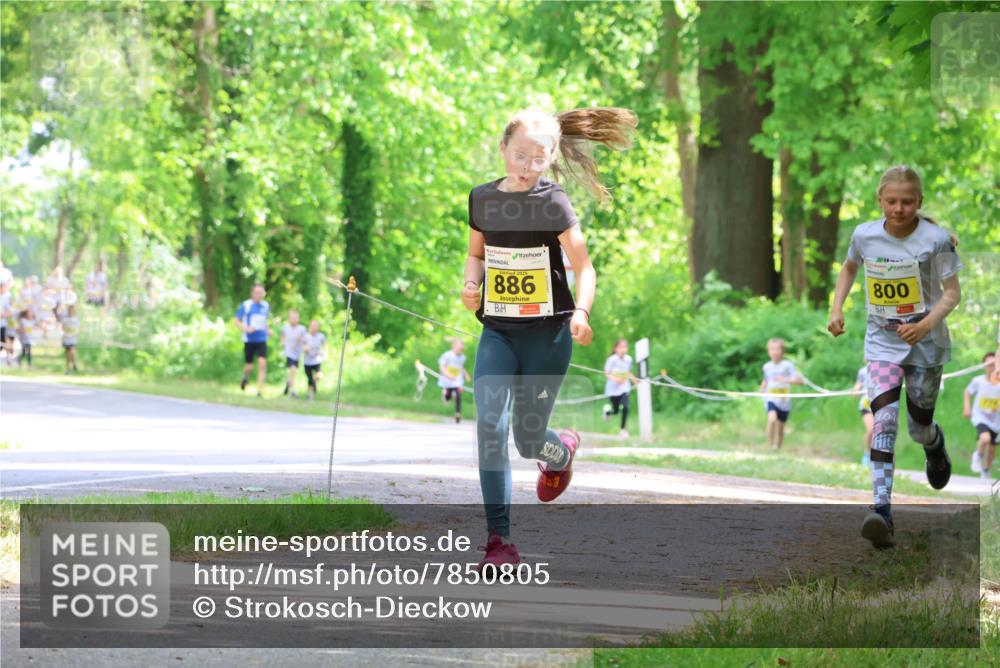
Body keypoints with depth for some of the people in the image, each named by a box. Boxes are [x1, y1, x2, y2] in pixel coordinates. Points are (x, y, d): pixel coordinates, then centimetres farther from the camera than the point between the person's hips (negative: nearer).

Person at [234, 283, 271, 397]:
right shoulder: (245, 305, -5)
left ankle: (260, 390, -15)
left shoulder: (266, 306, 7)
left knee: (262, 363, -16)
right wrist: (245, 328, -17)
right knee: (249, 366, 3)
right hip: (249, 340, -2)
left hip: (262, 340, 2)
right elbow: (237, 321, 1)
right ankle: (245, 377, 40)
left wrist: (267, 330, 7)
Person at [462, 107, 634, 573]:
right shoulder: (482, 198, 3)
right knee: (490, 424, -16)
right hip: (497, 333, 3)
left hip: (547, 335, -3)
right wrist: (471, 284, -2)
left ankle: (561, 451, 45)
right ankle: (499, 540, -13)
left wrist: (581, 312, -27)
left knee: (528, 439, 5)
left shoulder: (553, 202, -9)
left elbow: (584, 267, -8)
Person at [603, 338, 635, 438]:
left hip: (624, 387, 3)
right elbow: (606, 373, -11)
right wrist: (615, 379, -27)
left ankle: (623, 429, 0)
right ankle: (608, 410, 43)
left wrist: (633, 378, -4)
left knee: (625, 407, -16)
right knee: (615, 411, 5)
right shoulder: (612, 360, -15)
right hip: (613, 388, -3)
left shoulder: (628, 359, -3)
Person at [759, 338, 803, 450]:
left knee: (780, 428, 9)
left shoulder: (787, 365, -8)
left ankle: (778, 448, 32)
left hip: (784, 401, -1)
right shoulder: (767, 366, 5)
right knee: (772, 419, -28)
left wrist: (786, 380, -28)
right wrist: (763, 386, 6)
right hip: (771, 399, 1)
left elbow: (801, 381, -15)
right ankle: (770, 446, -19)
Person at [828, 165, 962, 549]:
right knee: (884, 418, -18)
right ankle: (882, 510, -27)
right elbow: (849, 268, 16)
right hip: (882, 343, 1)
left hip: (925, 344, -1)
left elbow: (952, 292, -12)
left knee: (919, 426, 11)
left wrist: (927, 324, -28)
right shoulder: (864, 235, -6)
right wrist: (837, 309, 3)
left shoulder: (935, 239, -16)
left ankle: (936, 446, 53)